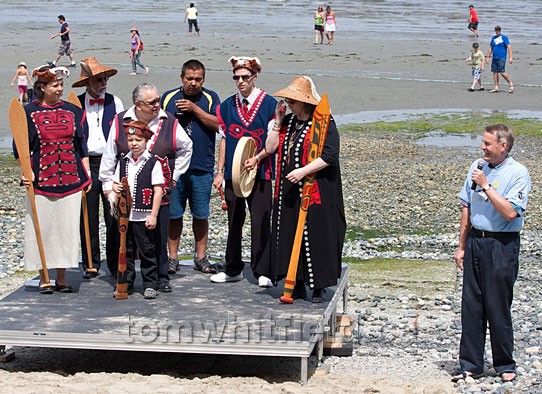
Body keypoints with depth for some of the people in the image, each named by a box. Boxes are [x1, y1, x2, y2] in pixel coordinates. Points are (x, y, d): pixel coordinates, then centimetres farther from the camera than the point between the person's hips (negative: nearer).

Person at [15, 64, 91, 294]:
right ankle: (44, 278, 11)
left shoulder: (73, 111, 8)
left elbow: (82, 146, 13)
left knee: (67, 227, 3)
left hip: (71, 179, 3)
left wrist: (86, 174, 8)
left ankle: (62, 277, 13)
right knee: (42, 228, 1)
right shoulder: (29, 112, -1)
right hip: (41, 179, -3)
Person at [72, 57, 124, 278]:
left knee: (114, 216, -1)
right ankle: (91, 264, 15)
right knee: (88, 216, 4)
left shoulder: (115, 102, 7)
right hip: (85, 163, 0)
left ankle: (115, 263, 8)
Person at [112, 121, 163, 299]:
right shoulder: (123, 162, 9)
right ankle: (125, 284, 18)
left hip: (144, 217, -5)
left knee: (147, 251, 1)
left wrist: (153, 216, -12)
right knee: (126, 251, 10)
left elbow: (158, 191, -8)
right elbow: (116, 183, 19)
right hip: (125, 216, 5)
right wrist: (115, 187, -8)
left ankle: (150, 285, 9)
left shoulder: (153, 163, -6)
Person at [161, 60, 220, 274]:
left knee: (201, 214, 6)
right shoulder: (168, 97, 8)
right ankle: (172, 257, 12)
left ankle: (201, 257, 16)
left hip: (201, 167, -1)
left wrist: (194, 109, -14)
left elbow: (218, 124, -9)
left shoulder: (210, 98, 5)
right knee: (173, 214, 4)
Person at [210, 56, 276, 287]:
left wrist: (257, 158, -18)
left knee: (260, 222, -3)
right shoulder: (227, 106, 9)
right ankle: (233, 270, 19)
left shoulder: (269, 104, -3)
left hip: (259, 172, -4)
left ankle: (262, 272, 5)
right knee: (234, 221, 10)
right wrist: (220, 171, 9)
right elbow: (224, 139, 13)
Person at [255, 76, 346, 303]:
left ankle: (319, 288, 6)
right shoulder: (288, 122, 12)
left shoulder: (324, 124, -9)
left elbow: (330, 156, -16)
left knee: (315, 239, -3)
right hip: (288, 192, 7)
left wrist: (303, 171, -21)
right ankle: (298, 286, 16)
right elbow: (270, 148, 6)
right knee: (289, 238, 8)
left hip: (314, 192, -7)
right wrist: (278, 122, 1)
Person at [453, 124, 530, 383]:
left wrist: (486, 186, -17)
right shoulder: (477, 168, 9)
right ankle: (470, 364, 15)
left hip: (502, 246, -5)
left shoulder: (518, 173, -8)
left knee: (498, 307, 0)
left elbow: (510, 212, -19)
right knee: (471, 306, 6)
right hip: (475, 242, 5)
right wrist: (462, 246, 14)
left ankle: (505, 365, 15)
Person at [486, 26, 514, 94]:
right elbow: (490, 48, 20)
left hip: (501, 58, -6)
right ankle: (496, 88, 7)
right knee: (495, 72, 3)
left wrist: (510, 57, -16)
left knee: (502, 72, -13)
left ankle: (511, 84, 3)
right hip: (494, 58, 6)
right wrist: (488, 57, 16)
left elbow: (509, 47, -8)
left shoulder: (504, 37, -3)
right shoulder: (493, 38, 14)